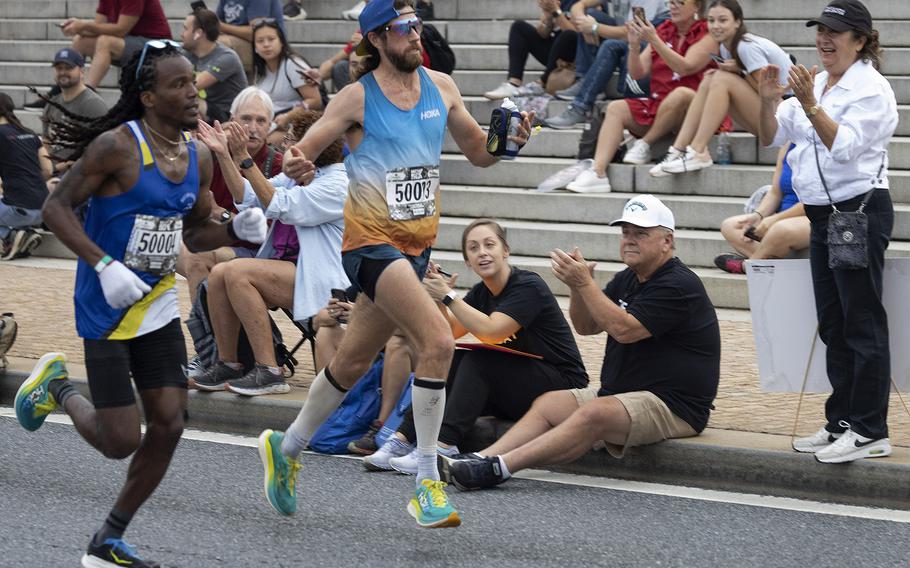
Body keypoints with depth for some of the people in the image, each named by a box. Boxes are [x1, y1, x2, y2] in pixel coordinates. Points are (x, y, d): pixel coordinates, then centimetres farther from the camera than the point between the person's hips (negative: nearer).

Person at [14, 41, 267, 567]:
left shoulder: (199, 158, 4)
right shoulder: (117, 146, -17)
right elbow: (57, 208, -15)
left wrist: (238, 229, -4)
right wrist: (105, 266, -25)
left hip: (160, 303, 7)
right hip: (108, 308, -7)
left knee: (169, 425, 1)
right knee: (121, 441, -6)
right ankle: (58, 388, 27)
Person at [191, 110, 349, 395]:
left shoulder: (338, 184, -11)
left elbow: (281, 206, -20)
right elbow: (248, 198, 11)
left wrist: (245, 159, -21)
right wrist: (224, 155, 3)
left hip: (318, 280, -9)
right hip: (285, 268, 9)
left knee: (237, 272, -25)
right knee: (218, 273, -11)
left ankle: (269, 371, -24)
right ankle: (228, 364, -5)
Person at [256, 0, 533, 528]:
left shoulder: (441, 87, 7)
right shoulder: (357, 98, -7)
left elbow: (479, 152, 16)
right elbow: (300, 156, -4)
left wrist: (510, 142, -5)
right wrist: (294, 165, -28)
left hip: (416, 245, 6)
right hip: (370, 241, -6)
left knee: (353, 363, 17)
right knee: (438, 341, -23)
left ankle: (287, 448, 38)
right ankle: (427, 484, -17)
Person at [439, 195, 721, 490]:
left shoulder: (679, 285, -14)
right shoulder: (628, 280, 16)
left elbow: (625, 330, -23)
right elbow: (586, 326, 13)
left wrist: (585, 283, -22)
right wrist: (577, 286, -7)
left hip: (671, 405, -10)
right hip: (620, 394, 10)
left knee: (595, 413, -31)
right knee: (548, 403, -1)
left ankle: (497, 467, -40)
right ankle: (483, 459, -20)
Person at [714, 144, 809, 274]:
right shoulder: (786, 148, 13)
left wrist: (774, 219, -21)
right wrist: (757, 215, -6)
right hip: (784, 218, 9)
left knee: (782, 229, -41)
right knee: (729, 226, -2)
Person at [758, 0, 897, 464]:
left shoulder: (871, 89, -10)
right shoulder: (814, 84, 14)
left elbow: (844, 146, -22)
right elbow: (771, 138, 13)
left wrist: (810, 106, -31)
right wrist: (768, 102, -5)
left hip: (860, 211, -9)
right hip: (824, 215, 9)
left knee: (862, 323, -7)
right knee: (833, 325, 12)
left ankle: (870, 432, -5)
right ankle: (841, 423, 20)